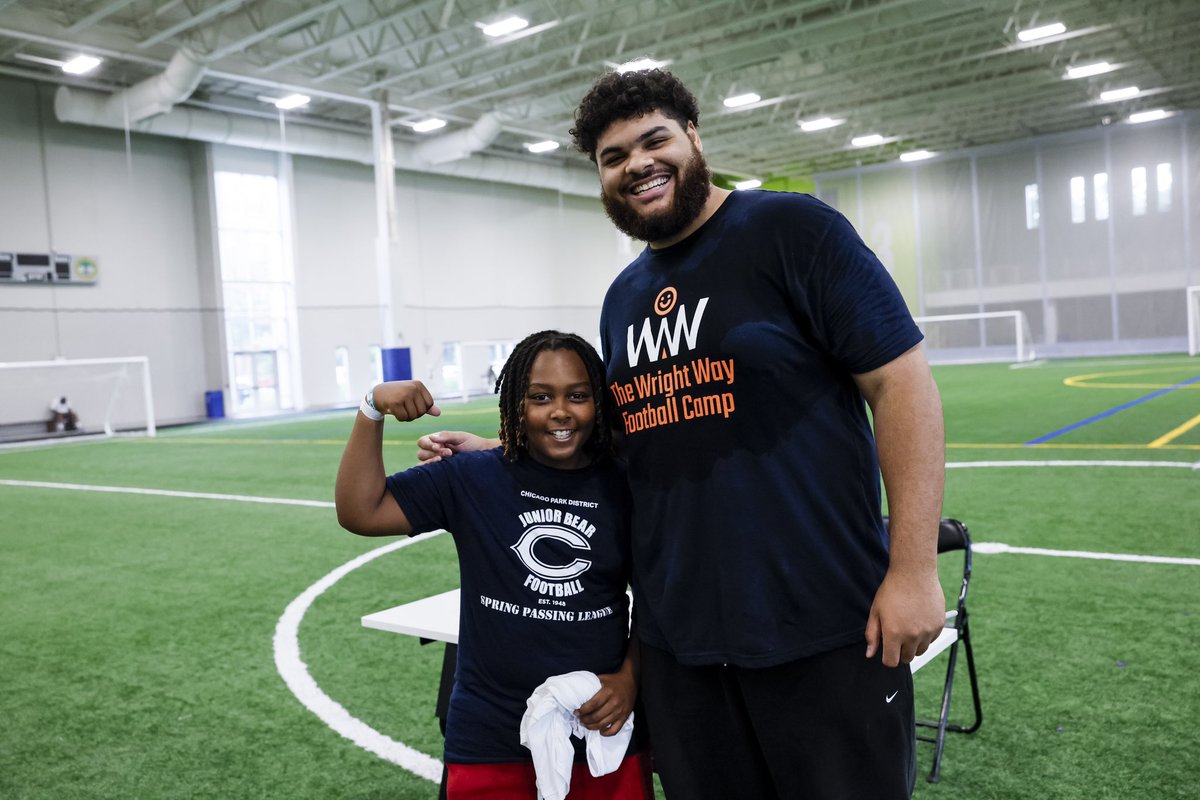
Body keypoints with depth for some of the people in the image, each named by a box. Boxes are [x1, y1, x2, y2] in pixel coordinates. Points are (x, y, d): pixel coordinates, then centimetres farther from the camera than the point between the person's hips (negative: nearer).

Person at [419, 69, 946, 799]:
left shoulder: (790, 230, -6)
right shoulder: (623, 297, 13)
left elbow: (902, 381, -10)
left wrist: (915, 567, -15)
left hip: (821, 628, -5)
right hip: (678, 636, 6)